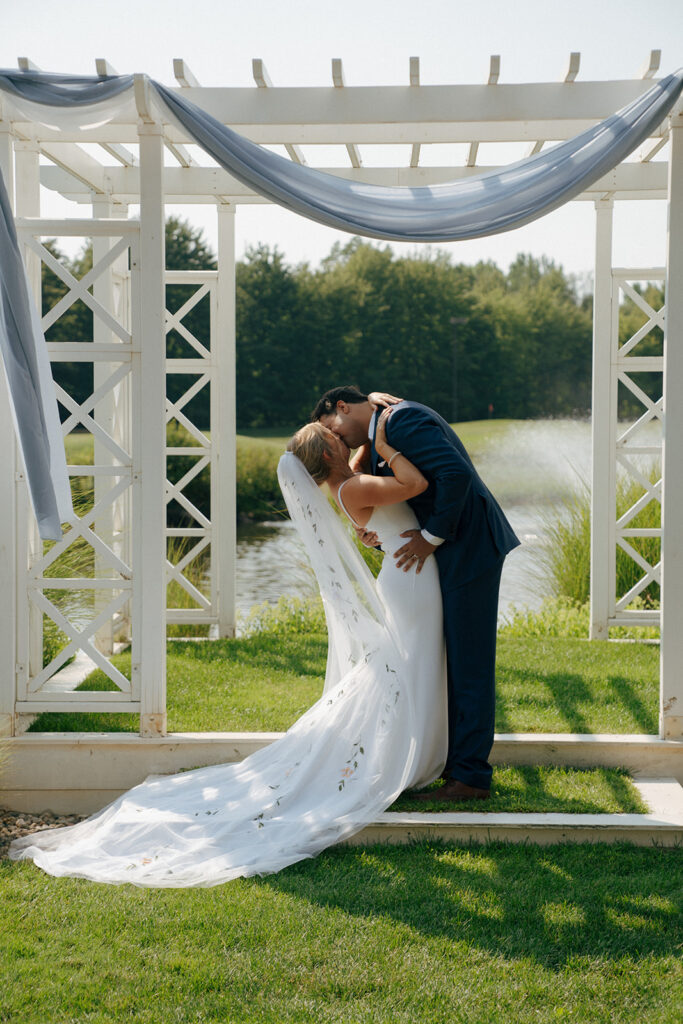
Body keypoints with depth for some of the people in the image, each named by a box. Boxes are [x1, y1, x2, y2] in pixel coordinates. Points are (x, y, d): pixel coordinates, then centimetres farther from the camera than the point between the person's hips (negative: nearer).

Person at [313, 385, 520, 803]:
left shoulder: (402, 419, -15)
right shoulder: (379, 436, 16)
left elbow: (455, 474, -26)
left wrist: (432, 536, -18)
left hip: (469, 547, -10)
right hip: (451, 550, 10)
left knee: (468, 662, -5)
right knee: (446, 659, 15)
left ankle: (472, 776, 0)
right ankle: (451, 759, 24)